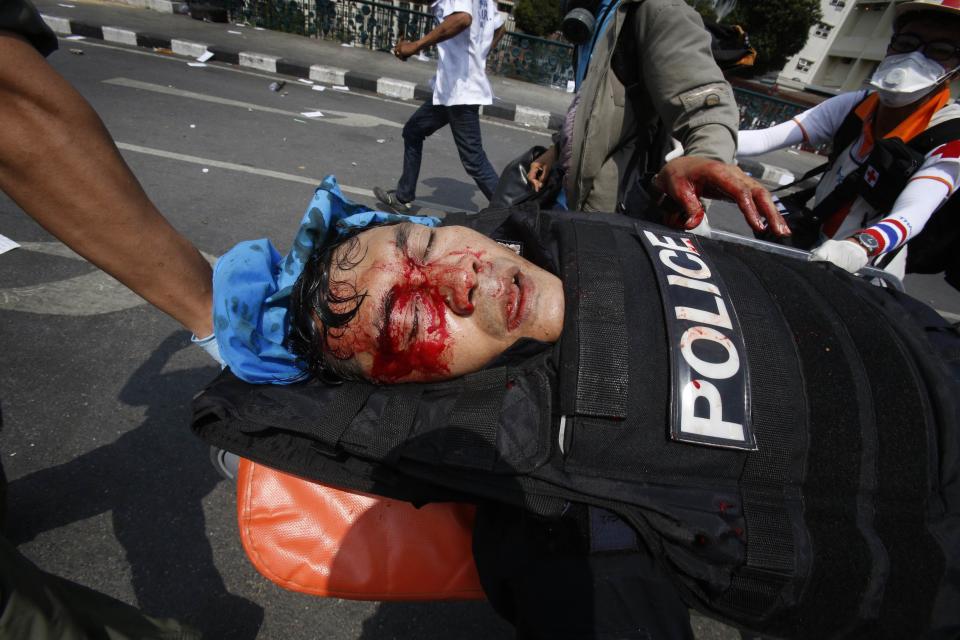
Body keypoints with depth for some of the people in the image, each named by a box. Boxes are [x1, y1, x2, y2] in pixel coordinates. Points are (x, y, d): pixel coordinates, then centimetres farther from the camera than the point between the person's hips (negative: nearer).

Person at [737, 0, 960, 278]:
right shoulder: (853, 106, -7)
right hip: (809, 245, 4)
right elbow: (766, 138, -18)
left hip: (865, 271, -4)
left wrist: (859, 247, -55)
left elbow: (912, 215, -33)